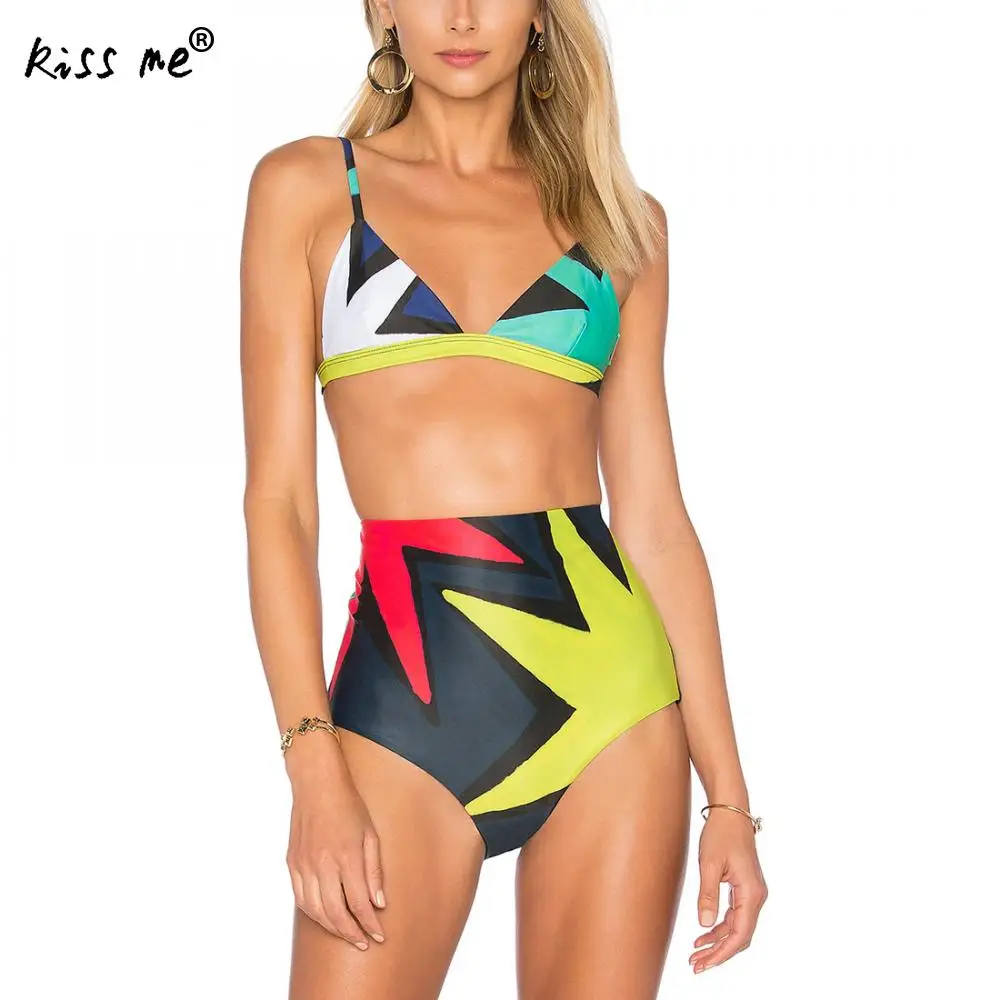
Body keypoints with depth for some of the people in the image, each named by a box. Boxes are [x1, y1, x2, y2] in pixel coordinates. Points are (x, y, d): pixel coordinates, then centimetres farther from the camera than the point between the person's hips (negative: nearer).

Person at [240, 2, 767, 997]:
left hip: (610, 682, 2)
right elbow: (278, 497, 0)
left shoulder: (620, 218, 11)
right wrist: (315, 768, -10)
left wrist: (728, 791, 5)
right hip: (405, 690, -1)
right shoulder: (306, 187, 6)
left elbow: (653, 516, 9)